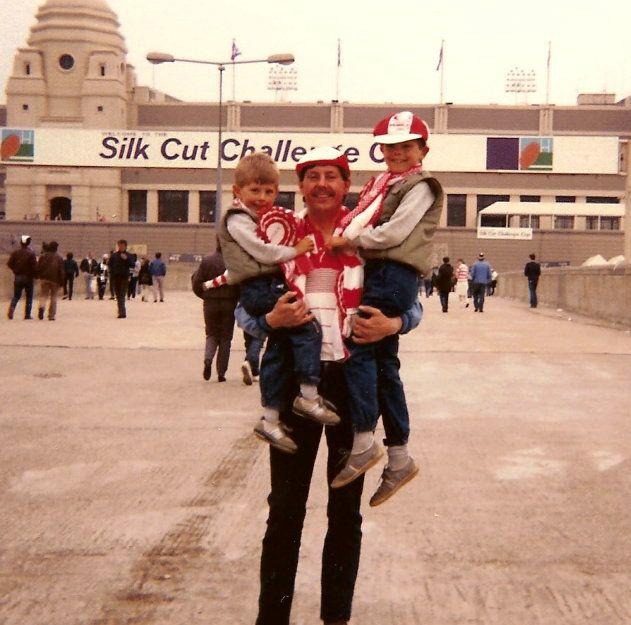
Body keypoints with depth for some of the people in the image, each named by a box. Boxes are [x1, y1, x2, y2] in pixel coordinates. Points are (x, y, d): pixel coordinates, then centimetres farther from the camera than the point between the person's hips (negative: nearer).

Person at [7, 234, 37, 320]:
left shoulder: (15, 252, 1)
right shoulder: (31, 253, -11)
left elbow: (9, 263, 1)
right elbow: (34, 266, -16)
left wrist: (15, 270, 15)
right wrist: (34, 275, 0)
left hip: (17, 277, 3)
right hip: (28, 277, -3)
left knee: (16, 296, 12)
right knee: (29, 297, 8)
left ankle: (11, 309, -12)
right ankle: (27, 315, 5)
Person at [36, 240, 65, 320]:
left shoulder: (43, 256, 3)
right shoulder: (59, 258, 2)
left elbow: (38, 268, 3)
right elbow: (62, 271, 1)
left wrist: (38, 276, 16)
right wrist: (61, 282, 6)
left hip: (44, 279, 0)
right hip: (55, 280, 0)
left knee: (43, 295, 7)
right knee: (53, 297, 7)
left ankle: (42, 307, -25)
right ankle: (51, 316, 5)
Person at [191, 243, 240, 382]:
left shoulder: (207, 261, -5)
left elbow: (196, 283, -3)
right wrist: (236, 299, 9)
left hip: (210, 303, 1)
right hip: (229, 304, -1)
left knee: (212, 334, 17)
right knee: (225, 337, 9)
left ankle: (208, 360, -11)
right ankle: (221, 373, 9)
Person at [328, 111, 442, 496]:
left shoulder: (420, 186, -3)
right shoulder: (383, 184, 24)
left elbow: (394, 232, -13)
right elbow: (365, 226, 24)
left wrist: (350, 239, -7)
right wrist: (348, 239, 5)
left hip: (397, 274, -9)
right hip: (377, 272, 9)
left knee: (358, 345, -18)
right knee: (383, 362, 8)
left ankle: (364, 442, -16)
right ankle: (399, 457, 13)